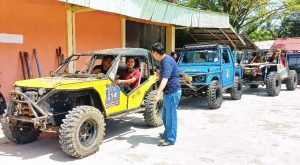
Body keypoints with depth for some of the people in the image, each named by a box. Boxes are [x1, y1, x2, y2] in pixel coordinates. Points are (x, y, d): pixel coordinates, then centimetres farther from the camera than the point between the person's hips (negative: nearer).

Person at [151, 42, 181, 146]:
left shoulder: (167, 62, -22)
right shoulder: (164, 60, 10)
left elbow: (165, 79, -35)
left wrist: (158, 94, -43)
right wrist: (159, 73, 47)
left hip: (172, 92, -10)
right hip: (169, 92, 10)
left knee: (170, 116, -2)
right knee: (166, 115, 20)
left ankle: (170, 139, 8)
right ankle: (167, 134, 36)